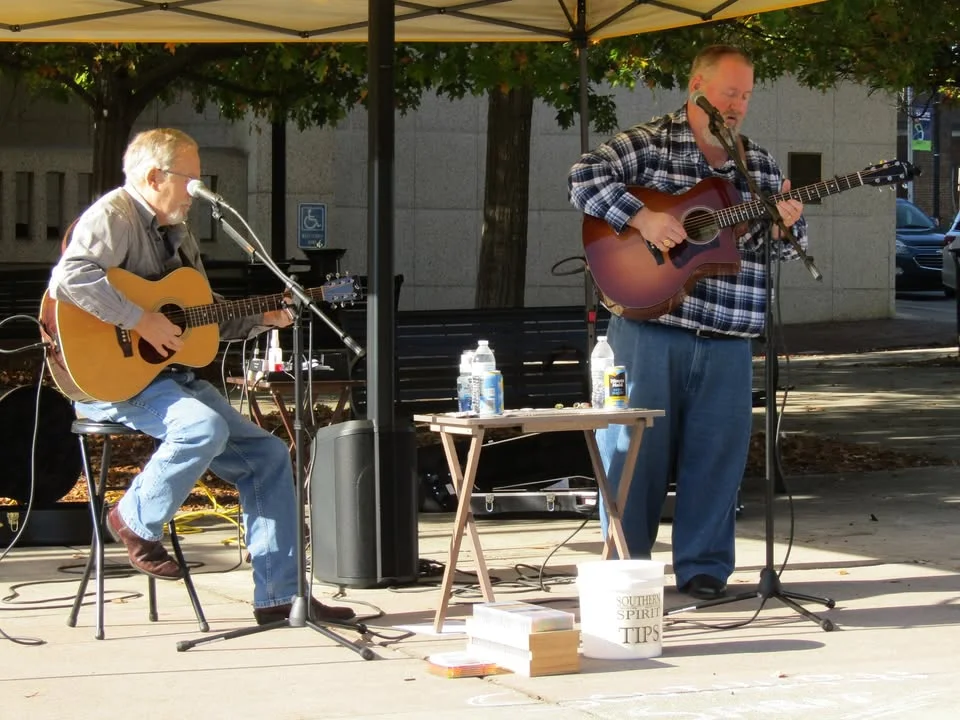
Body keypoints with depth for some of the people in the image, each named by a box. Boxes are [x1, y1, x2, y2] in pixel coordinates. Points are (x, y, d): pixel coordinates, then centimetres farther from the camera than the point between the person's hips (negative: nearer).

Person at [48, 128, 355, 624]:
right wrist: (142, 321, -29)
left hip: (171, 376, 10)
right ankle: (135, 521, -8)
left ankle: (279, 596, 0)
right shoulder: (114, 216, -11)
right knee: (205, 427, -34)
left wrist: (263, 319, 10)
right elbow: (69, 278, -30)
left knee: (269, 454, 0)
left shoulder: (176, 233, 19)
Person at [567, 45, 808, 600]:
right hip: (648, 328, -4)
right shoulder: (649, 145, 0)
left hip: (727, 340, 4)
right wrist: (642, 217, -20)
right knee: (636, 446, 2)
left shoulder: (761, 165, 14)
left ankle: (704, 566, 14)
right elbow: (584, 177, -11)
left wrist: (789, 225, -8)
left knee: (717, 452, 4)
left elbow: (784, 246, 15)